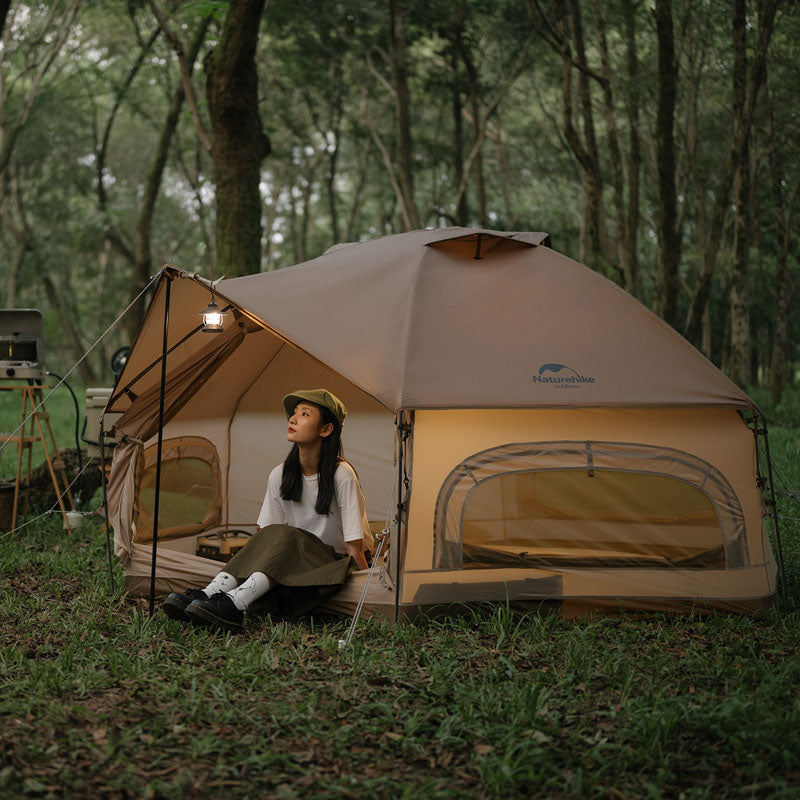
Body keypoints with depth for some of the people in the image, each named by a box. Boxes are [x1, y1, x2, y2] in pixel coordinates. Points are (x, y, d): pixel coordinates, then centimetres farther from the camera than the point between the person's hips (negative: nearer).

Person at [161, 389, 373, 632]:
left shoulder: (342, 477, -17)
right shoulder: (280, 475, 0)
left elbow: (355, 547, -16)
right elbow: (264, 533, 4)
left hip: (331, 570, -5)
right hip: (294, 563, 5)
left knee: (286, 537, -32)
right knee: (272, 534, -26)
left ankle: (233, 604, -51)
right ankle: (207, 596, -41)